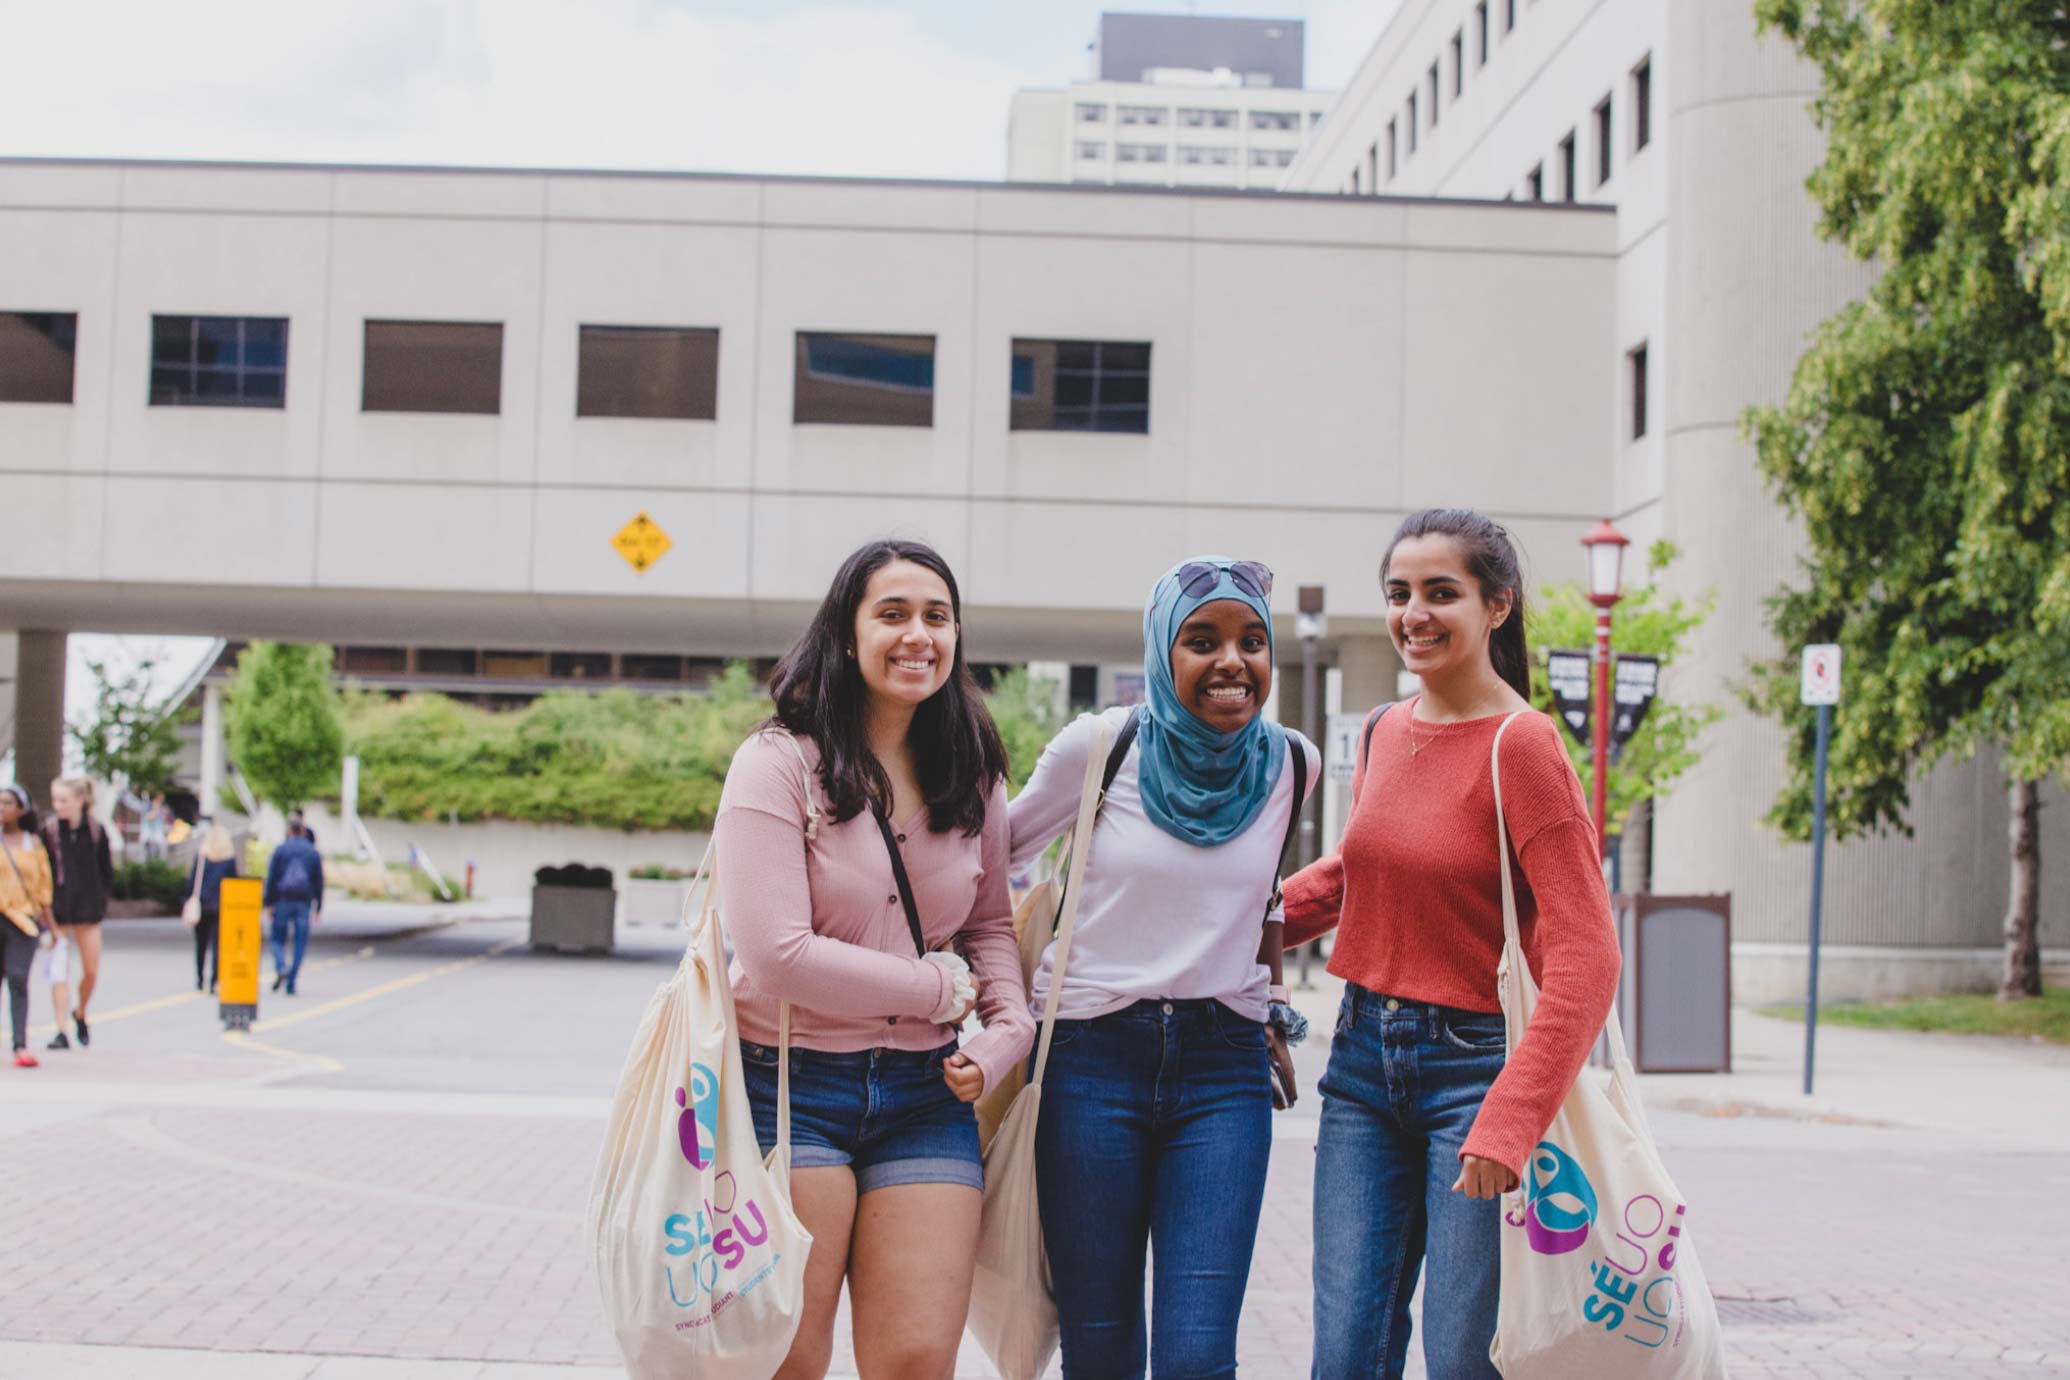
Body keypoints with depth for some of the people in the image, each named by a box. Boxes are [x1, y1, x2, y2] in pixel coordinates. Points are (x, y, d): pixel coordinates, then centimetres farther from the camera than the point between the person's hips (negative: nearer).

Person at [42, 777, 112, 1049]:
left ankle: (80, 1014, 33)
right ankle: (61, 1031, 0)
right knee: (57, 972, -4)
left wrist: (100, 900, -1)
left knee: (91, 971, 7)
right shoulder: (49, 831, -5)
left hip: (88, 907, 1)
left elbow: (106, 871, 5)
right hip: (58, 909, -1)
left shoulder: (96, 830, -3)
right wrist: (45, 904, -7)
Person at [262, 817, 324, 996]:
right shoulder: (313, 852, 7)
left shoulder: (280, 849, 0)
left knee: (278, 938, 8)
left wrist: (267, 904, 0)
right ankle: (291, 982, -1)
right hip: (304, 902, 2)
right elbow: (319, 881, 9)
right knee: (300, 942, 4)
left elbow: (271, 878, -3)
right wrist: (318, 907, 15)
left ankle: (281, 968, -19)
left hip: (283, 900, -2)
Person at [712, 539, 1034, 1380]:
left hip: (925, 1092, 5)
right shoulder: (779, 763, -9)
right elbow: (777, 957, -17)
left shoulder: (972, 777, 8)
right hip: (790, 1088, -4)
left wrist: (1009, 1027, -2)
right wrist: (942, 988, -9)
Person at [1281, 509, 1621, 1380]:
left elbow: (1585, 958, -18)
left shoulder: (1521, 746, -13)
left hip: (1473, 1063, -6)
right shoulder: (1384, 735, 7)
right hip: (1364, 1058, 6)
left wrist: (1508, 1126, -24)